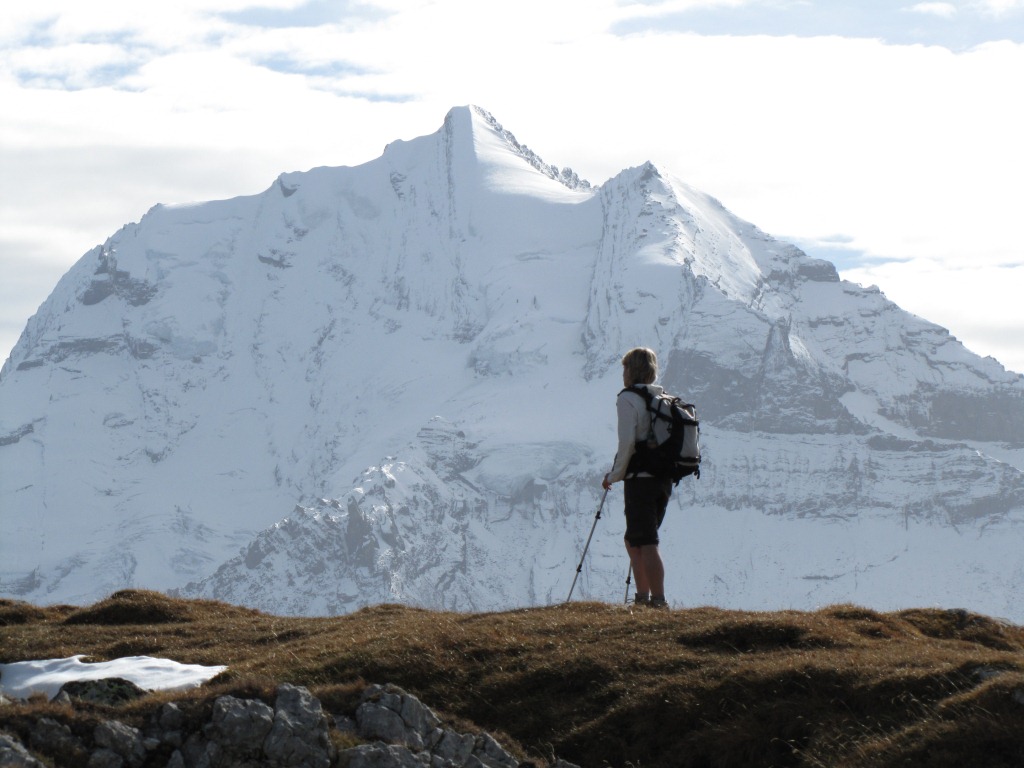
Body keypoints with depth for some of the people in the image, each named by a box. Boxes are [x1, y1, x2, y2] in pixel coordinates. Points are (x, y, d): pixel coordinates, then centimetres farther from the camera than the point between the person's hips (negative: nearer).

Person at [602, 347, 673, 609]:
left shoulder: (628, 399, -9)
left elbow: (627, 442, -17)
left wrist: (615, 475, -5)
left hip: (640, 478, -8)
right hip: (665, 479, 8)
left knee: (646, 543, -6)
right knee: (634, 540, 18)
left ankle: (658, 601, -10)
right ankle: (643, 596, 18)